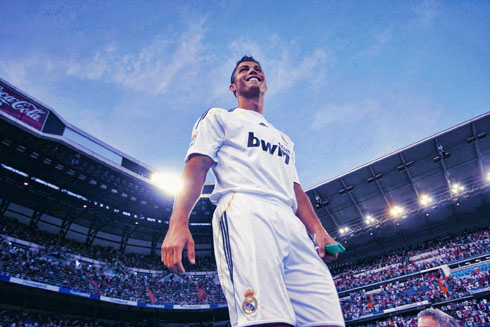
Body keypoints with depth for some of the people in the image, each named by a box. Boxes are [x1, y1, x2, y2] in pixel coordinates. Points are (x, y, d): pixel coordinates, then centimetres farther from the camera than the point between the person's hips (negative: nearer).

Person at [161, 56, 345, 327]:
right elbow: (195, 167, 4)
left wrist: (318, 231, 9)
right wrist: (178, 224, -12)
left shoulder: (284, 139, 37)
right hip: (244, 212, -5)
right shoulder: (219, 118, 20)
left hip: (292, 224, 6)